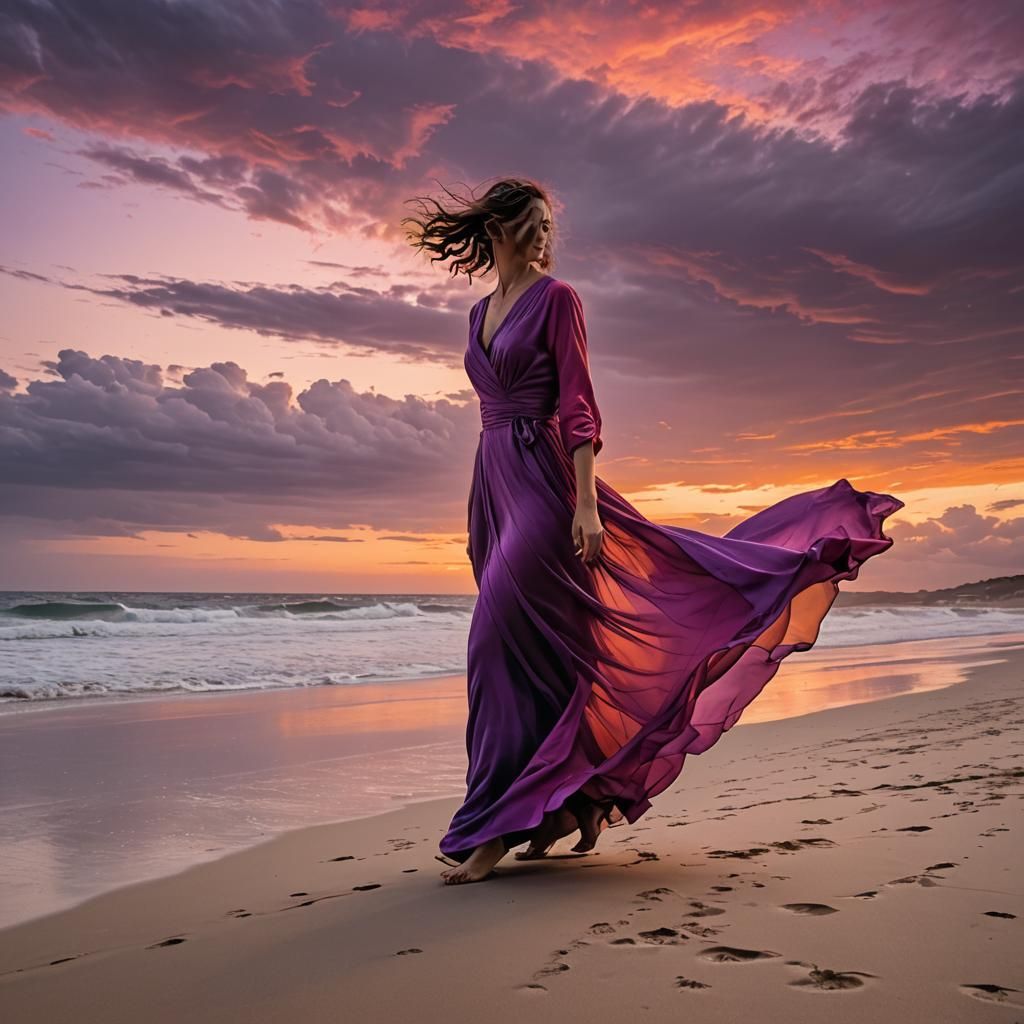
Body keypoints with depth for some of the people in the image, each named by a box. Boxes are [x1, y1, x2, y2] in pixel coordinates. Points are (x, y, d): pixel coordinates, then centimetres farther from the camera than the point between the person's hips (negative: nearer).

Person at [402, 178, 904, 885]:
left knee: (500, 643, -13)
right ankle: (577, 800, 21)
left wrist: (585, 502, -19)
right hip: (493, 483, 7)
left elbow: (577, 404, -10)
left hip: (541, 481, -7)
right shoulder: (482, 313, 19)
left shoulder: (555, 298, -1)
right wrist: (478, 519, 20)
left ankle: (495, 827, -5)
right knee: (539, 652, 8)